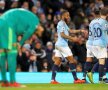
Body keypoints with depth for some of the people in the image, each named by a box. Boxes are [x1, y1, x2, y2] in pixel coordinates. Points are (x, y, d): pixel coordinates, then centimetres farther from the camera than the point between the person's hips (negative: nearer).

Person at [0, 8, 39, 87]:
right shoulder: (35, 20, 8)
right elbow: (29, 31, -8)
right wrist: (21, 43, -5)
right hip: (7, 26, -9)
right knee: (12, 53, -7)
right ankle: (13, 82, -11)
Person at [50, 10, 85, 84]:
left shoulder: (64, 24, 21)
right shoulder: (61, 23, -10)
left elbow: (70, 31, 24)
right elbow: (62, 35, -17)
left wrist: (80, 31, 18)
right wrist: (72, 38, -20)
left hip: (58, 44, 10)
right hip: (62, 44, -10)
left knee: (57, 62, 4)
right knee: (72, 60, -6)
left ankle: (53, 79, -1)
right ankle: (76, 79, -6)